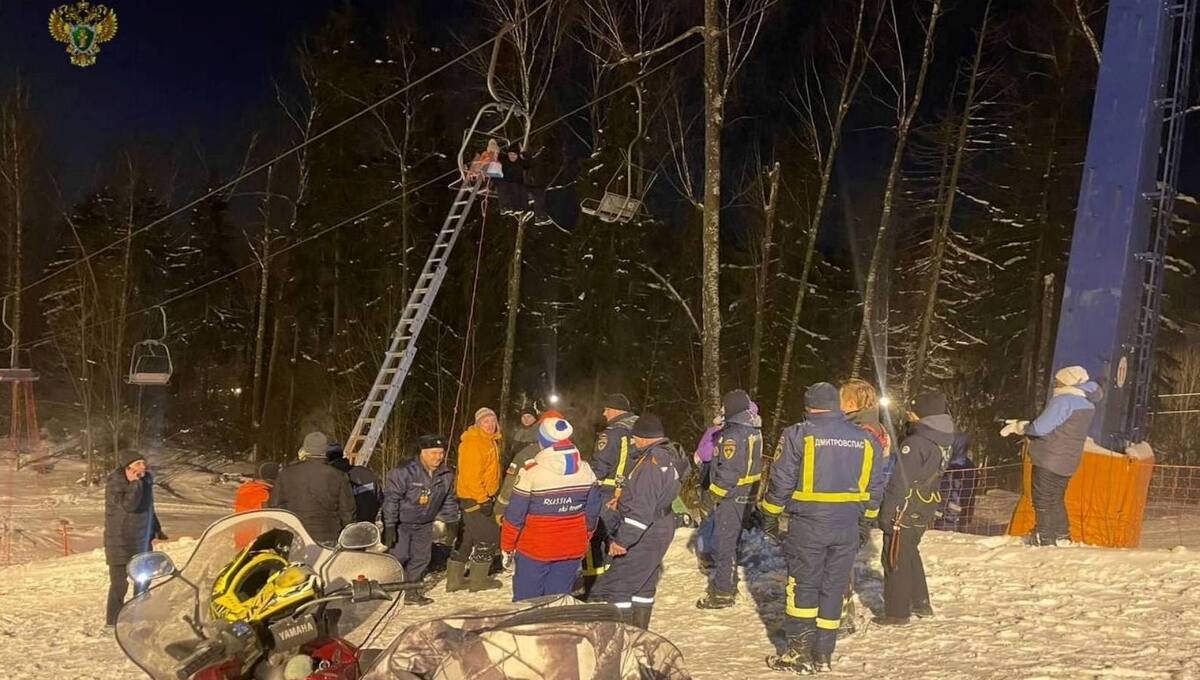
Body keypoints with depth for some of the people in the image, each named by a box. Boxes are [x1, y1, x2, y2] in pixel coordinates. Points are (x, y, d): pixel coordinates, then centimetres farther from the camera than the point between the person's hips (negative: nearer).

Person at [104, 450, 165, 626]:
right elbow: (128, 504, -31)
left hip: (141, 541, 8)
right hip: (120, 543, -8)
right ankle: (113, 622, 1)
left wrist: (156, 530, 21)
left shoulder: (145, 481, 6)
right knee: (119, 583, -7)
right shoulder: (114, 484, -16)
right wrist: (135, 483, -29)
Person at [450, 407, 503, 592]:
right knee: (489, 537, -4)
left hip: (483, 497, 10)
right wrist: (482, 499, -22)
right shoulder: (473, 443, -17)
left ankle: (455, 579, 19)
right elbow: (470, 474, -22)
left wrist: (487, 496, 19)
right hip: (474, 498, -10)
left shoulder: (490, 441, 13)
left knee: (470, 538, 14)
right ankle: (479, 579, 5)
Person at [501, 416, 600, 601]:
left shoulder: (531, 472, -17)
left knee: (526, 602, 10)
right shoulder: (586, 470, -3)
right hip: (572, 550, 4)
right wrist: (585, 538, 21)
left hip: (535, 548, -4)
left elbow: (515, 515, -12)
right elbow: (593, 511, 6)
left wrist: (507, 545, 2)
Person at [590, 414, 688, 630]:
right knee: (644, 584, 21)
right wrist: (624, 499, 28)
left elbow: (641, 509, -29)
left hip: (645, 535, -10)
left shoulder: (652, 464, -25)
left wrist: (622, 540, -27)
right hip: (662, 528, 10)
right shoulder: (671, 454, 6)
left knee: (614, 587, -6)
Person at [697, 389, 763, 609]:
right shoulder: (754, 432, 9)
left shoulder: (733, 434, -21)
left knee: (723, 543, -2)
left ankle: (723, 593, 2)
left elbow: (728, 470, -24)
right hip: (747, 495, 10)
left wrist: (715, 494, -14)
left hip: (731, 498, -10)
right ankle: (728, 584, 31)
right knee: (731, 541, 21)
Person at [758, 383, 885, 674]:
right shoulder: (866, 439, 5)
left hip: (808, 524, -4)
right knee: (833, 588, 11)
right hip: (847, 527, 4)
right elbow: (874, 487, 11)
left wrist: (771, 515, 6)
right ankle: (823, 654, 16)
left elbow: (781, 481, -6)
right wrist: (866, 520, 22)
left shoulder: (798, 435, -8)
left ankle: (800, 652, 5)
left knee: (803, 586, 6)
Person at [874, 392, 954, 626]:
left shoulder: (915, 444, -23)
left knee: (895, 560, 4)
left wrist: (885, 514, -14)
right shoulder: (943, 442, 3)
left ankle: (897, 613, 11)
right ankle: (921, 604, 34)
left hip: (905, 512, -8)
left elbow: (899, 483, -21)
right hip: (925, 512, 8)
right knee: (910, 555, 24)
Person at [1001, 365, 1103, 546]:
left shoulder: (1063, 401, -18)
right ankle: (1062, 536, 25)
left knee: (1043, 500, 1)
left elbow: (1040, 428, -23)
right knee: (1056, 499, 21)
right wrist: (1022, 425, 13)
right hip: (1067, 461, 9)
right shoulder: (1087, 404, 11)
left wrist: (1022, 427, -3)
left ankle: (1043, 538, 4)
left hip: (1050, 460, -9)